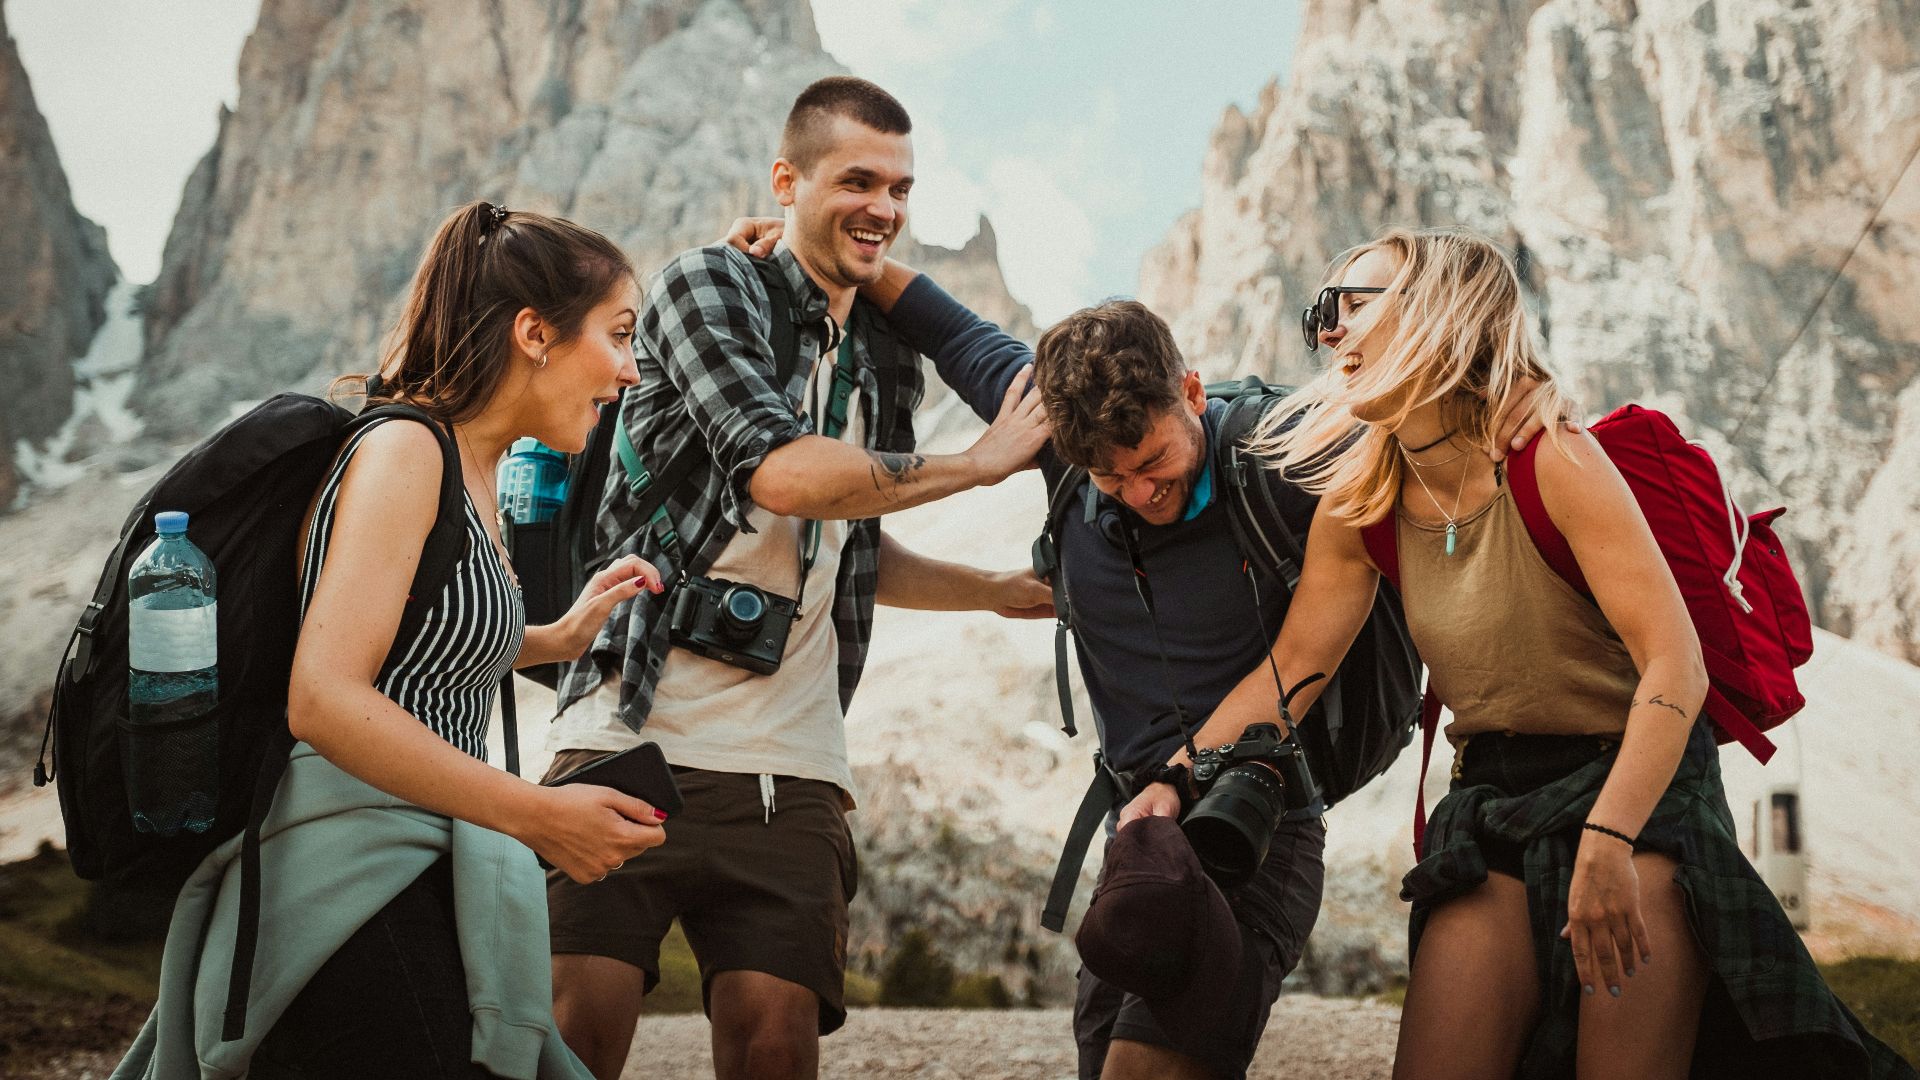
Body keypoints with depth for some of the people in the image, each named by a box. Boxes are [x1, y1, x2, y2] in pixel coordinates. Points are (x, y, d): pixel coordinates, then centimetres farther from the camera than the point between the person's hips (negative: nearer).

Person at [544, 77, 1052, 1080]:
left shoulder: (888, 366, 19)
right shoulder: (708, 283, 0)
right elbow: (780, 471, -16)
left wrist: (1009, 590, 20)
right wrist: (985, 460, -6)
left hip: (789, 771, 5)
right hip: (633, 735, -5)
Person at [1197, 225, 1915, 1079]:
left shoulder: (1552, 462, -18)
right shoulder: (1359, 504, 0)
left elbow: (1675, 666, -23)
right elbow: (1290, 669, 1)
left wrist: (1608, 843, -32)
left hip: (1640, 785, -4)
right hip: (1493, 801, 5)